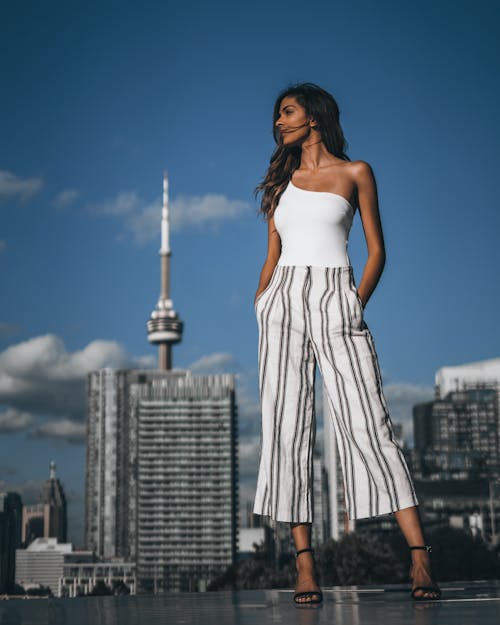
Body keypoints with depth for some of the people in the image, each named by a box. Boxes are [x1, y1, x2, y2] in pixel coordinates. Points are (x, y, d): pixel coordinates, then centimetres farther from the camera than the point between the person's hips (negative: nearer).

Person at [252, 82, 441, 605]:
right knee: (287, 426, -5)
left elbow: (376, 251, 7)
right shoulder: (283, 180, 20)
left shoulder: (355, 173, 10)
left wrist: (356, 306, -7)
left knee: (367, 423, -13)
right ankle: (305, 562, -4)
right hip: (283, 303, 4)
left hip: (336, 301, -4)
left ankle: (419, 557, -14)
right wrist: (262, 303, 4)